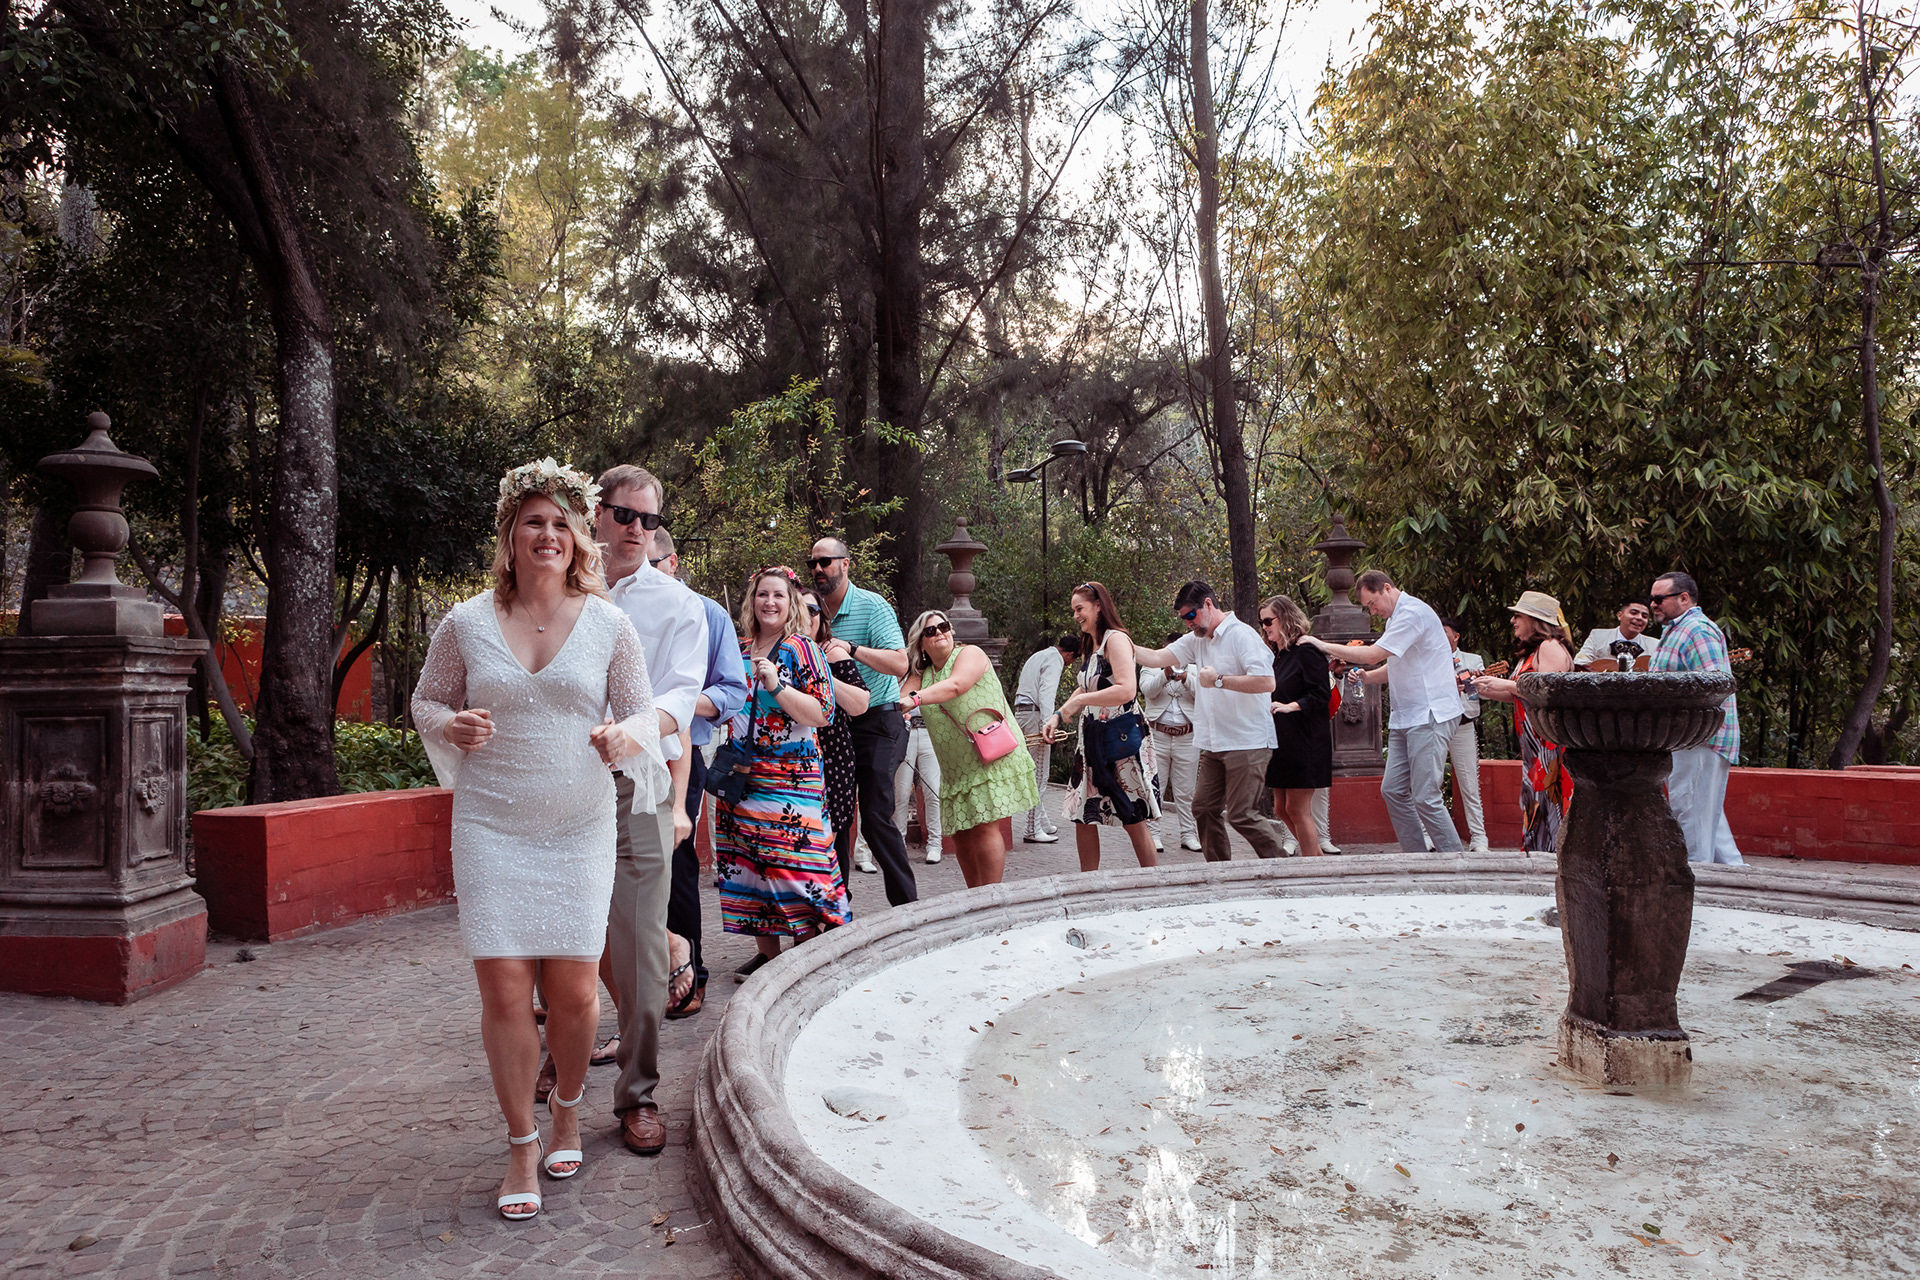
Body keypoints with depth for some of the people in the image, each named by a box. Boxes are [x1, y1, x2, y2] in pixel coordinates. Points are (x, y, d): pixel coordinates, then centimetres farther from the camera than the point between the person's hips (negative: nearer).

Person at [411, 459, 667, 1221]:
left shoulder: (608, 625, 1)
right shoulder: (466, 623, 2)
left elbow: (644, 714, 4)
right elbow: (425, 700, 12)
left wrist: (627, 737, -19)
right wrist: (453, 726, -11)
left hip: (579, 830, 0)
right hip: (490, 829, 0)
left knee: (574, 989, 2)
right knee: (503, 988, -3)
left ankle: (568, 1110, 32)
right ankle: (521, 1145, 17)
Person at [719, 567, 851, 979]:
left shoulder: (802, 650, -4)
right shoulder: (739, 650, 12)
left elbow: (821, 714, -13)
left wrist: (777, 685, -21)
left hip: (791, 775, -6)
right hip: (741, 775, 6)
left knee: (794, 861, -8)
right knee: (748, 862, 7)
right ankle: (766, 951, 17)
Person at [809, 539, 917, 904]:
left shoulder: (872, 606, -8)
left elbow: (899, 664, -19)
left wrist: (853, 649, -29)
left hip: (876, 721, -6)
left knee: (875, 819, -10)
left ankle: (908, 905, 0)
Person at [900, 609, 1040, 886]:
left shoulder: (970, 653, -3)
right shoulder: (922, 675, 15)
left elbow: (955, 685, -23)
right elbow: (900, 701, 1)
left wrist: (915, 699, -38)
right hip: (956, 768, 6)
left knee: (986, 827, -14)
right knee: (961, 836, 4)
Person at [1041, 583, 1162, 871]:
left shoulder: (1116, 639, -13)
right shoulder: (1089, 647, 15)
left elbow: (1126, 690, -25)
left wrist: (1079, 701, -18)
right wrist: (1058, 716, 10)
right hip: (1092, 739, 9)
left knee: (1133, 820, -3)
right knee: (1083, 817, 8)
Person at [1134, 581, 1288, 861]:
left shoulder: (1242, 635, -12)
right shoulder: (1196, 639, 13)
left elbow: (1266, 682, -22)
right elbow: (1158, 657, 9)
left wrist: (1219, 680, -19)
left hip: (1246, 743, -8)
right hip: (1213, 744, 8)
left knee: (1241, 815, -9)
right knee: (1204, 809, 8)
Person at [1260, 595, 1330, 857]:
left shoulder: (1306, 652, -11)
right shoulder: (1276, 656, 15)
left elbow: (1321, 694, -18)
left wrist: (1289, 706, -27)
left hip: (1305, 742, -9)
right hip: (1280, 741, 9)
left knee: (1297, 809, -7)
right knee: (1282, 808, 10)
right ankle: (1317, 857, 23)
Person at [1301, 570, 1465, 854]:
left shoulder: (1413, 612, -13)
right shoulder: (1395, 618, 19)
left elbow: (1373, 654, -18)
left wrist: (1324, 646, -9)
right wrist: (1366, 677, 7)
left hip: (1431, 715, -10)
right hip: (1405, 718, 10)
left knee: (1425, 796, -12)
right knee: (1392, 790, 4)